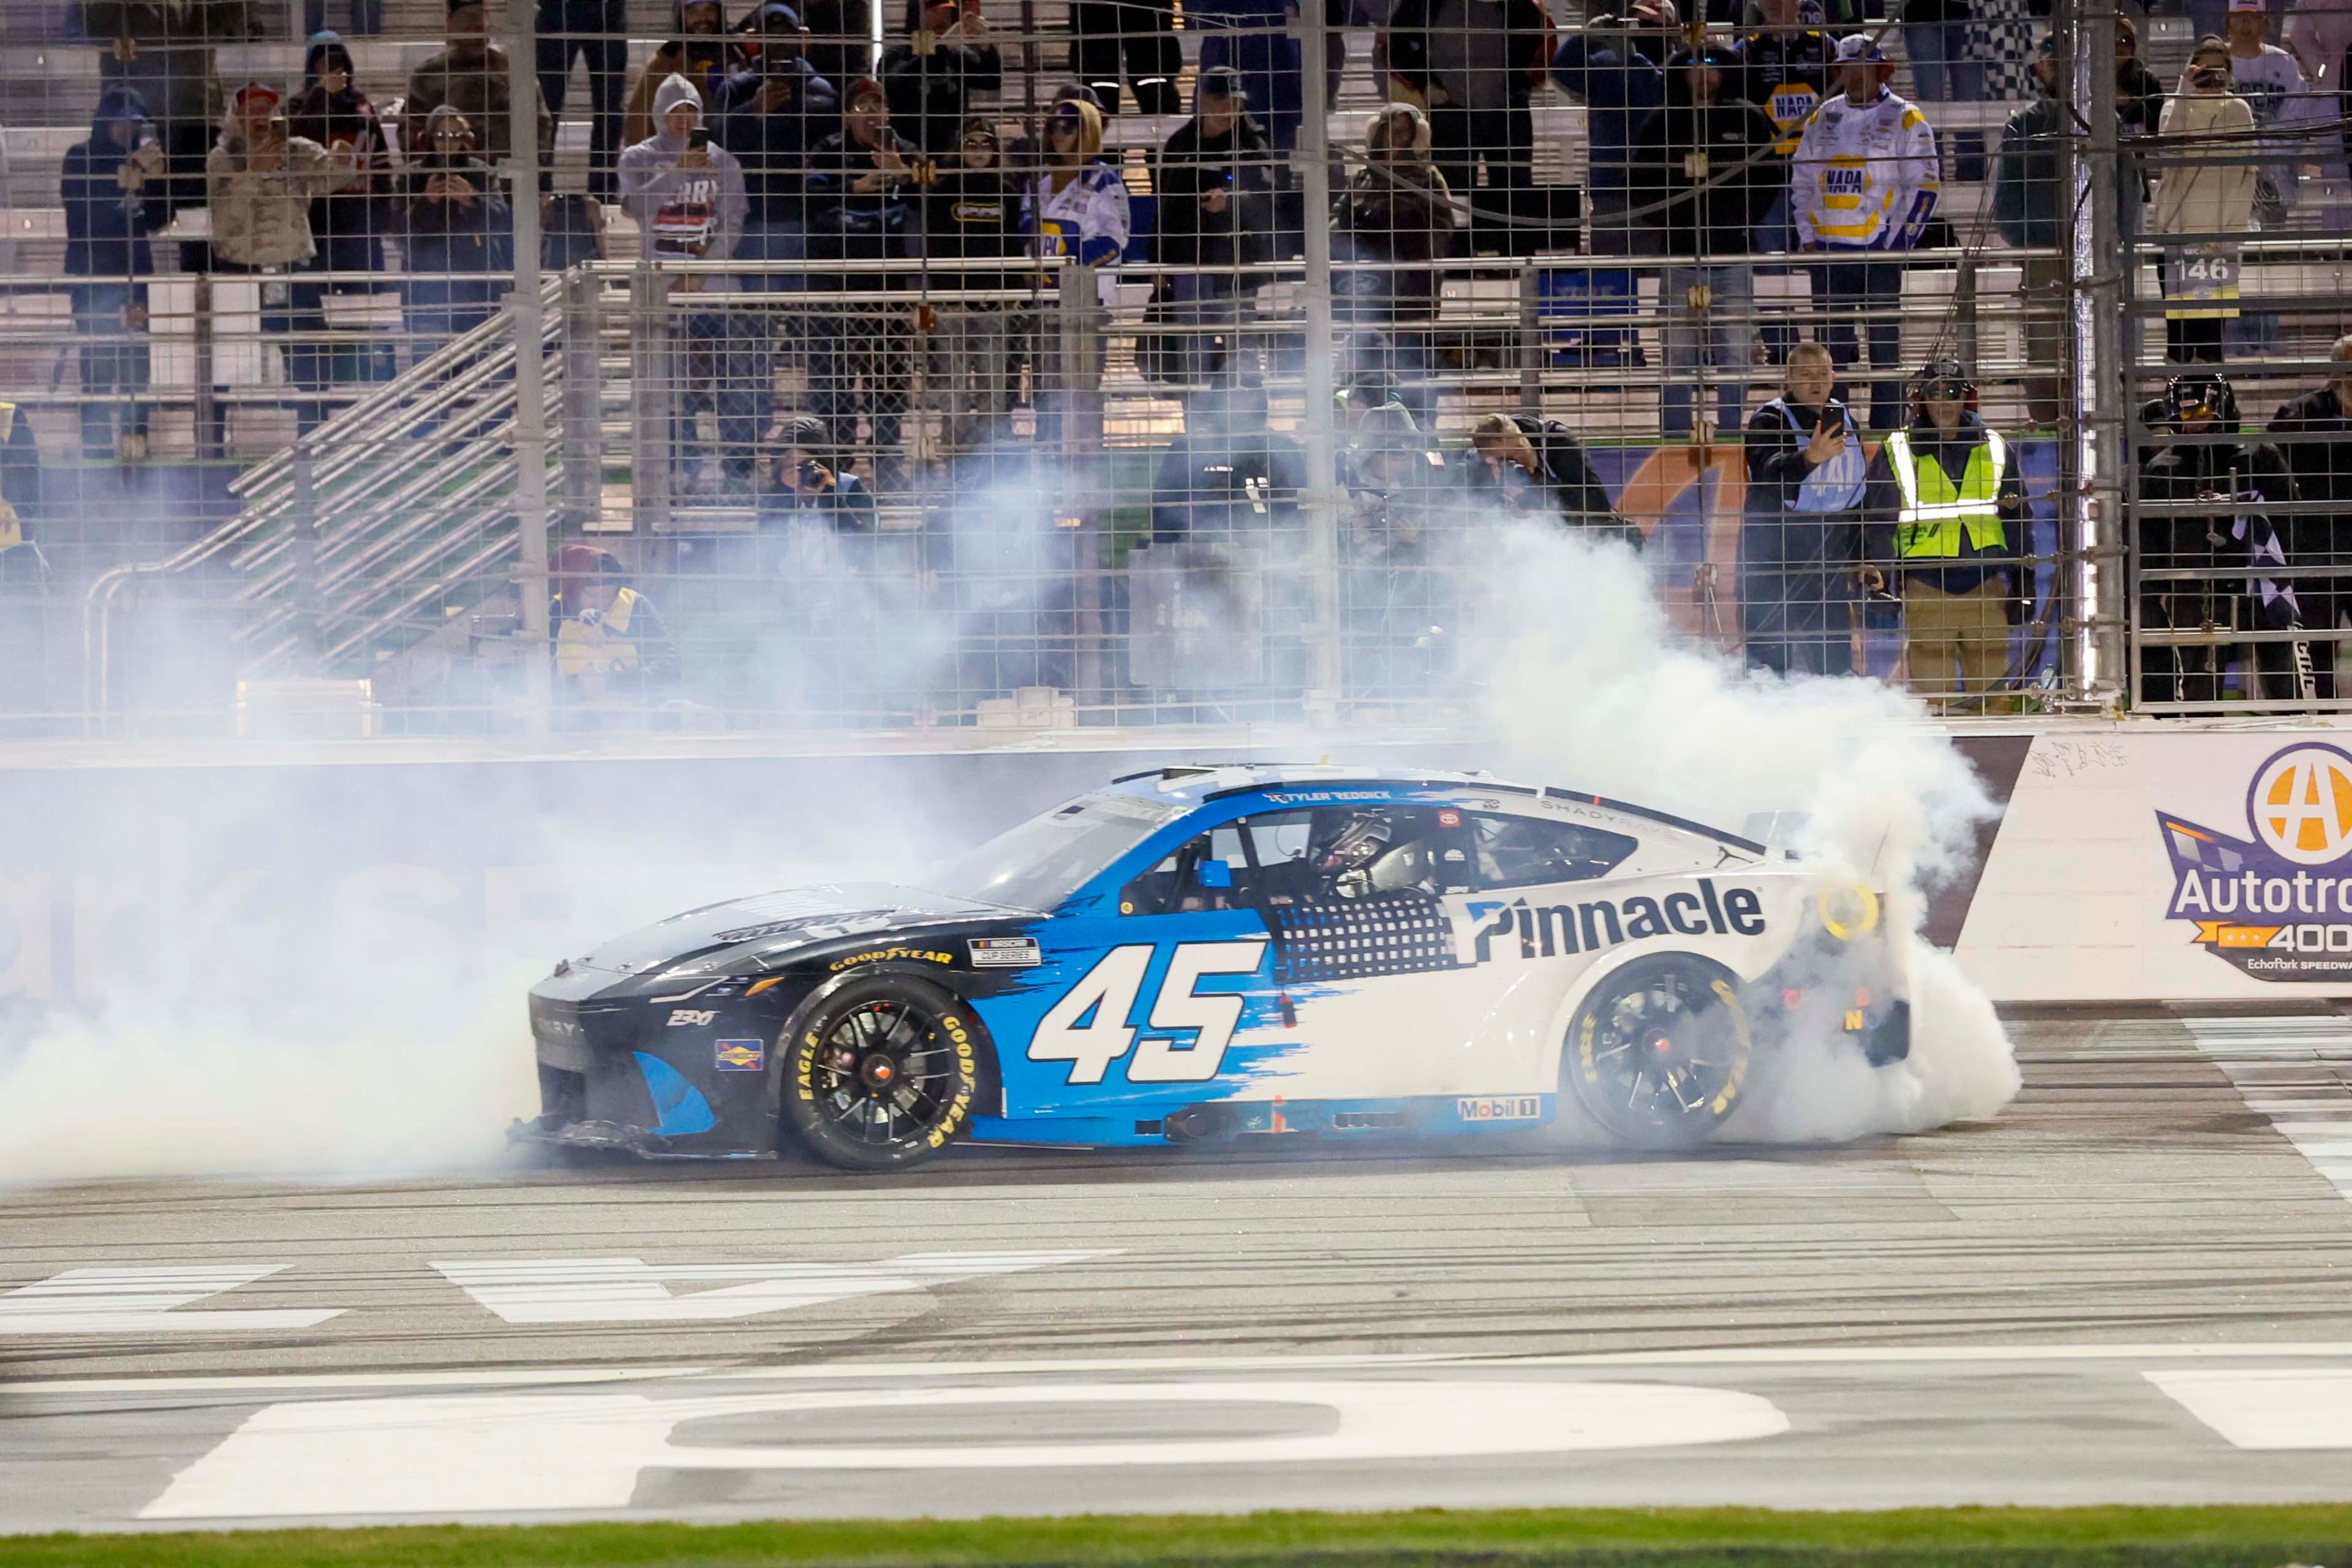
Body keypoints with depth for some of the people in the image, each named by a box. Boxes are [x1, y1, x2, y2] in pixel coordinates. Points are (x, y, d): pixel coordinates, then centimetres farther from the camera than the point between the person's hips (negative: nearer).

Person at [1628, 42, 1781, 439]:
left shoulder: (1748, 120, 7)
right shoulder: (1664, 122, 6)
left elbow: (1768, 181, 12)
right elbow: (1641, 182, 10)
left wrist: (1743, 220, 2)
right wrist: (1666, 223, 0)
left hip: (1733, 256, 1)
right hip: (1681, 257, -1)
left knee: (1735, 357, 1)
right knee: (1679, 359, -1)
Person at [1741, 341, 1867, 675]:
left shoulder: (1844, 420, 12)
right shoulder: (1770, 421, -9)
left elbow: (1854, 493, 19)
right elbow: (1770, 471, -30)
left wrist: (1857, 558, 19)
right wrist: (1810, 457, -49)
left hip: (1828, 552, 6)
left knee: (1836, 658, 8)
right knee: (1771, 658, -8)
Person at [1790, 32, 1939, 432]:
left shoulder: (1905, 120, -2)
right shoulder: (1823, 118, 12)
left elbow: (1924, 187, -5)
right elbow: (1801, 180, 18)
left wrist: (1895, 243, -10)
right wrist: (1806, 237, 7)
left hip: (1880, 250, -4)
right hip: (1827, 250, 4)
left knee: (1885, 346, -3)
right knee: (1832, 342, 8)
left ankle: (1884, 430, 1)